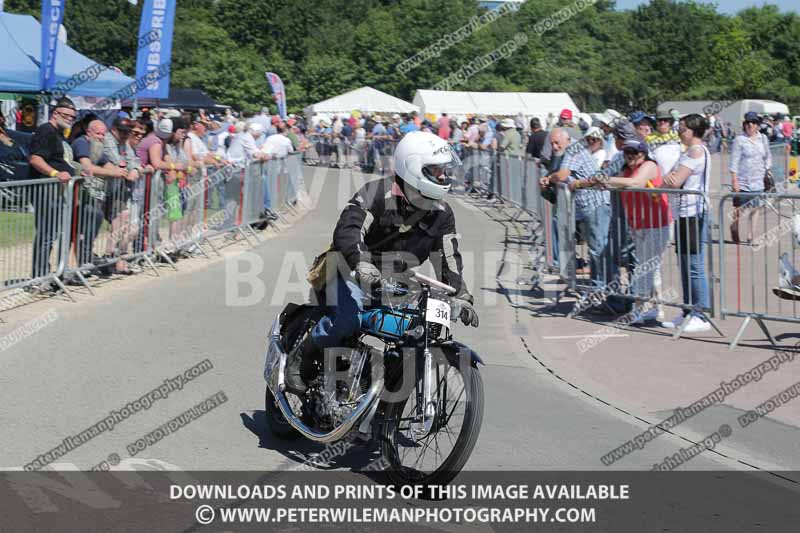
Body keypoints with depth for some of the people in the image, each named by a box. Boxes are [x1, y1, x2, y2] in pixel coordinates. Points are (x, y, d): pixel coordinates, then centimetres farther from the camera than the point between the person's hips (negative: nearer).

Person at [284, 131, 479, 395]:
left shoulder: (442, 215, 3)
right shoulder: (377, 193, -17)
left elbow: (448, 260, 6)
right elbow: (347, 230, -30)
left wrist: (462, 299, -5)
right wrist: (362, 264, -47)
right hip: (351, 272, -7)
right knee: (348, 320, -33)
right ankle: (299, 358, -8)